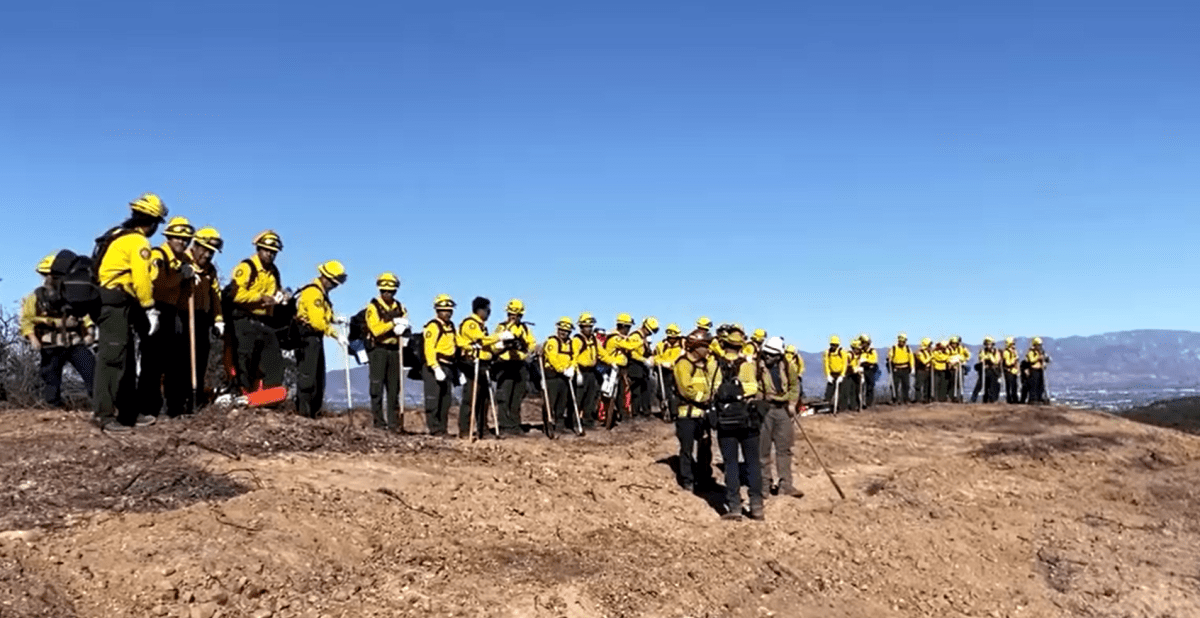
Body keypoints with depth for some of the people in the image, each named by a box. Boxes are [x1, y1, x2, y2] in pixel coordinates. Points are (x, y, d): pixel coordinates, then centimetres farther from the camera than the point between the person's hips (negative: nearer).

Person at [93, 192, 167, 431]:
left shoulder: (117, 235, 20)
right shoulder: (138, 241, -9)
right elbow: (141, 279, -17)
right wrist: (150, 309, -13)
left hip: (105, 300, 10)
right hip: (117, 302, -10)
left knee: (125, 359, 13)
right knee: (112, 358, -12)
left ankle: (128, 412, 19)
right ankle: (105, 415, -14)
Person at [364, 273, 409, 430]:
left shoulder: (399, 307, 14)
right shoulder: (373, 307, -3)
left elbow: (408, 330, 7)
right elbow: (376, 329, -16)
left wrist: (403, 328, -15)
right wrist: (393, 323, -20)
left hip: (394, 350, 5)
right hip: (378, 350, -5)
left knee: (394, 387, 5)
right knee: (377, 386, -5)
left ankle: (394, 422, 8)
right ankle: (378, 420, -1)